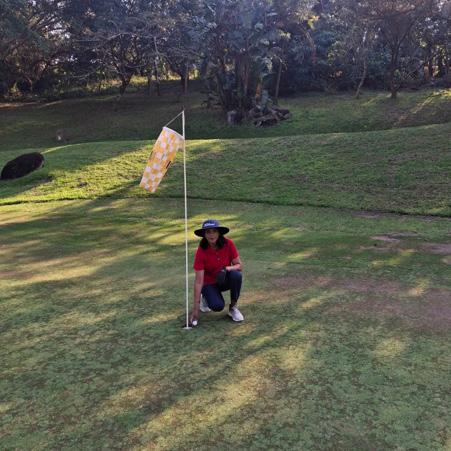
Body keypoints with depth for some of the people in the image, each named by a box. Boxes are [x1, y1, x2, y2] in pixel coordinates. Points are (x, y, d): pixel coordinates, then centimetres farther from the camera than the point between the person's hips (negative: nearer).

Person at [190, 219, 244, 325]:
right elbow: (199, 281, -24)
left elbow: (239, 266, -12)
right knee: (217, 306, -29)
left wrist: (227, 269, -35)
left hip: (225, 280, 2)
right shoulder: (201, 251, -23)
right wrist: (196, 308, -27)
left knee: (236, 275, -32)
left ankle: (233, 307, -9)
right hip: (209, 284, -2)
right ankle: (206, 297, 9)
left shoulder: (228, 244, -18)